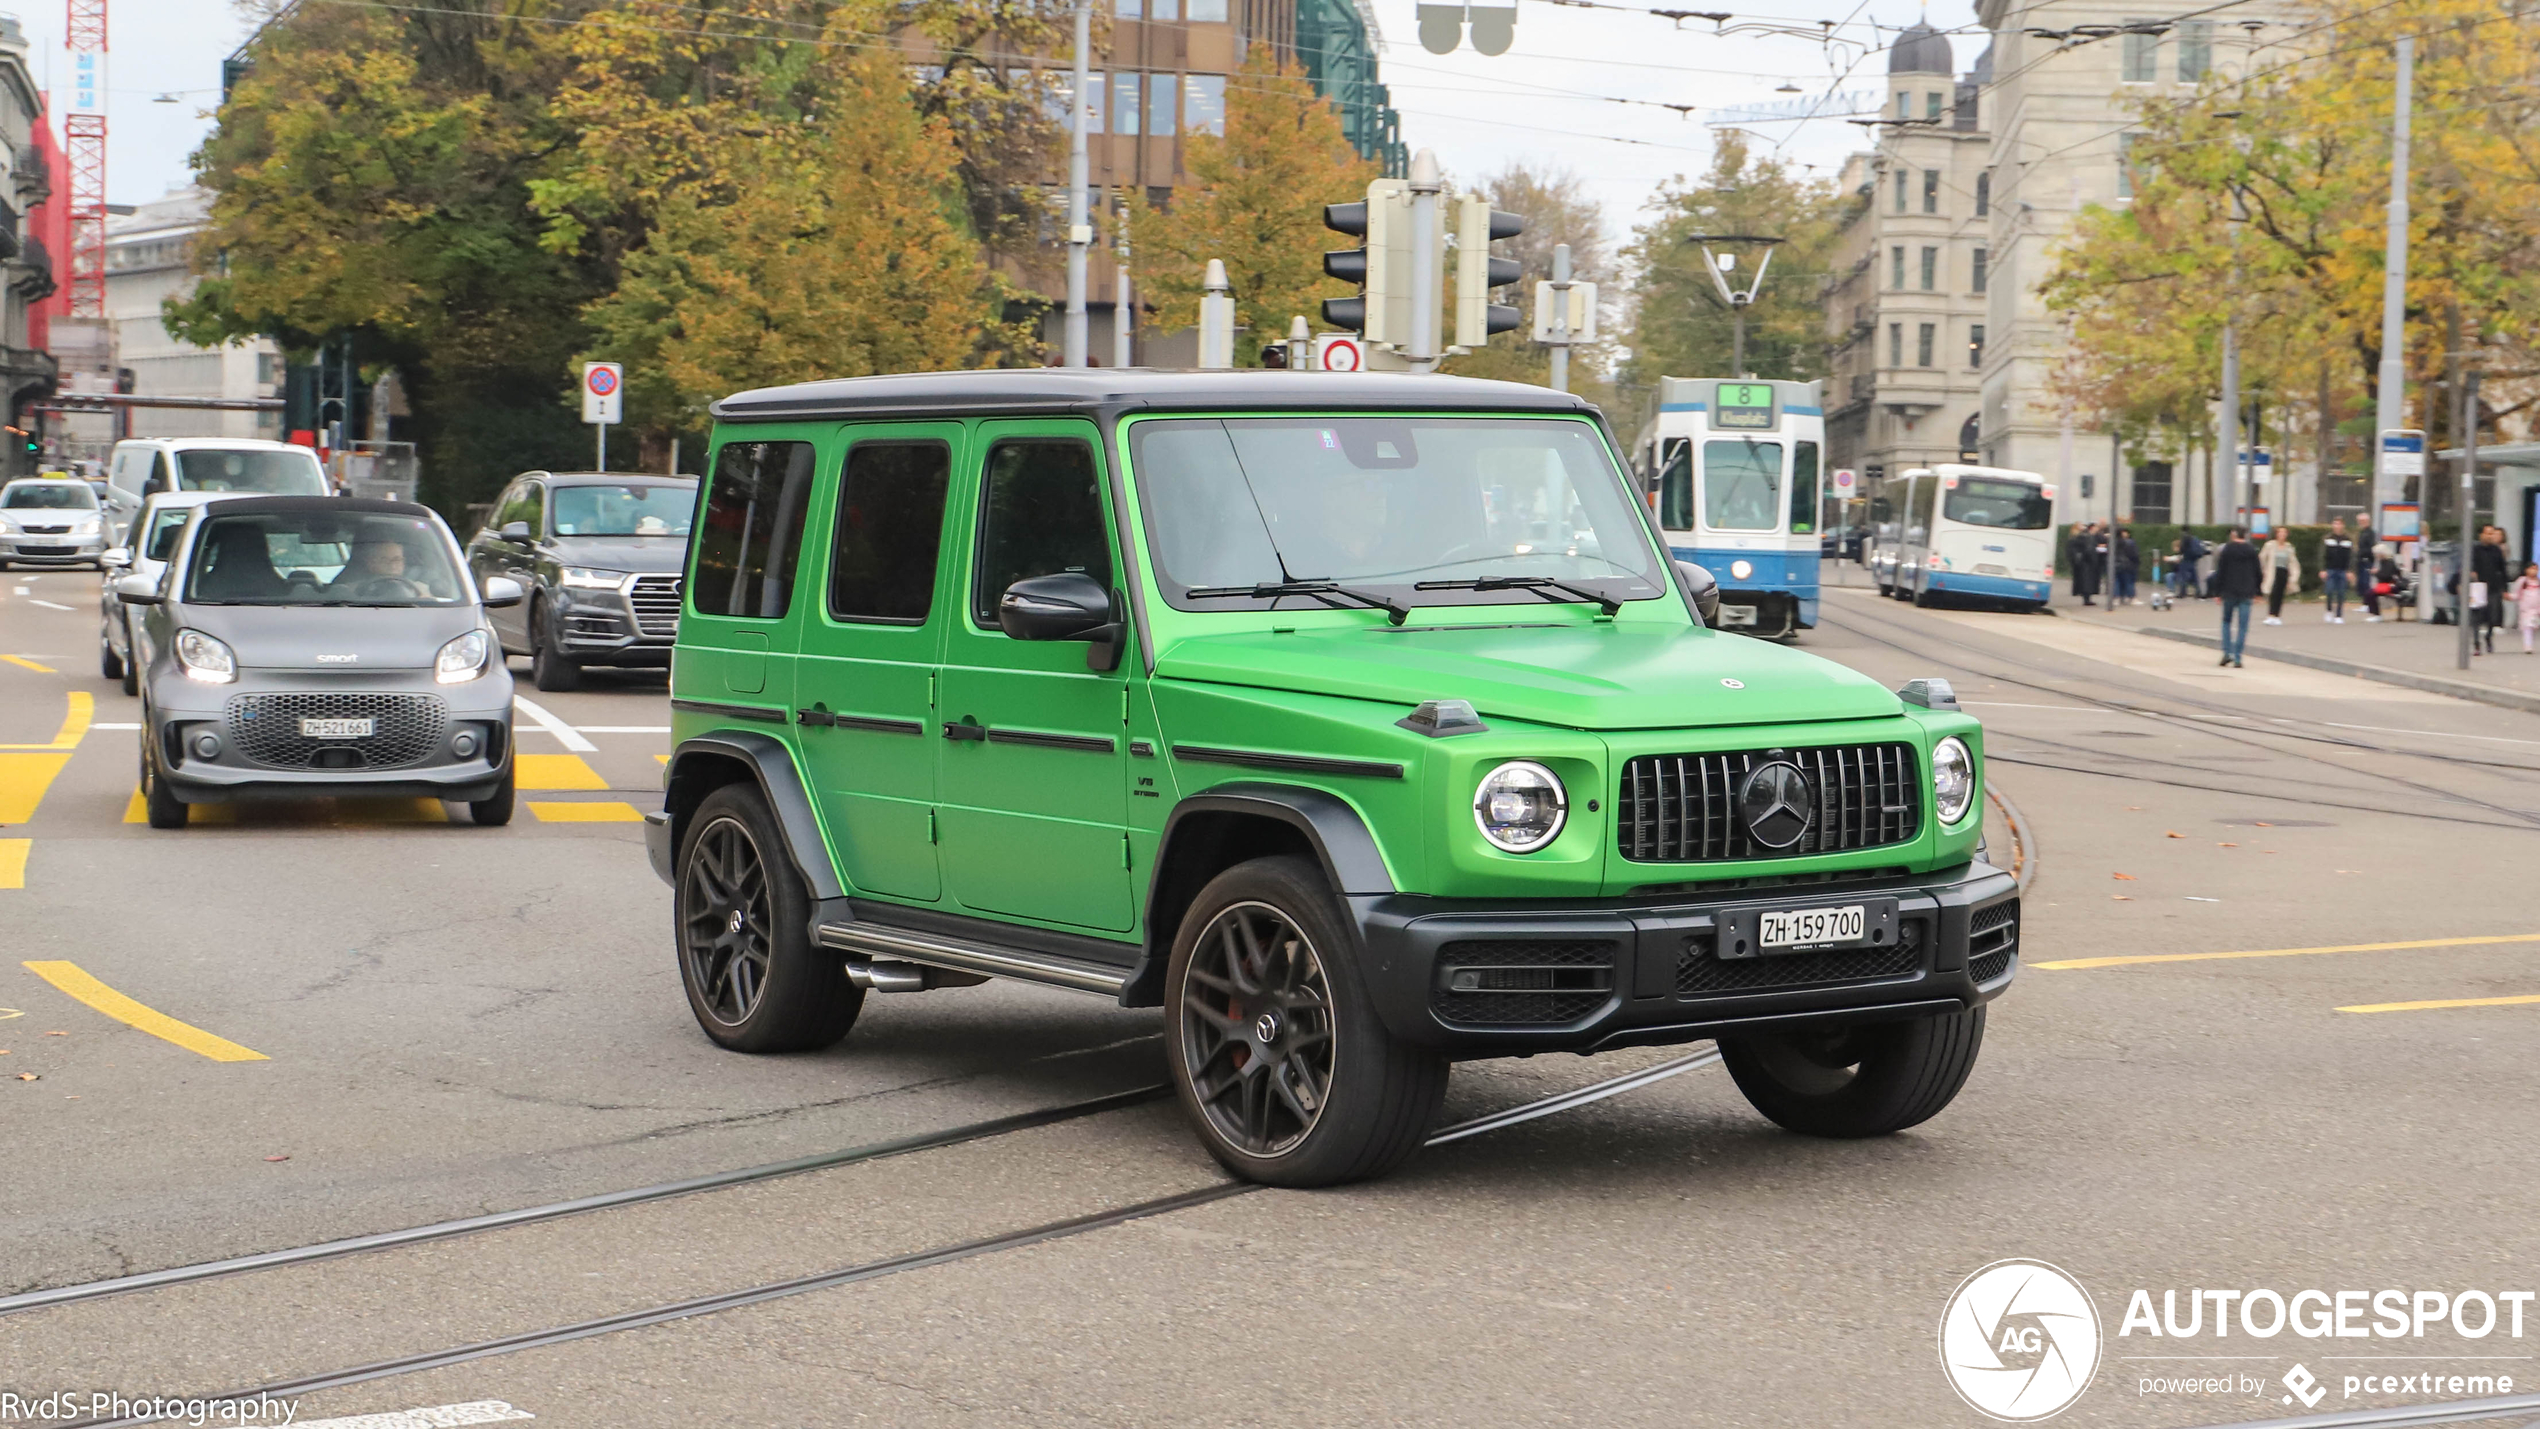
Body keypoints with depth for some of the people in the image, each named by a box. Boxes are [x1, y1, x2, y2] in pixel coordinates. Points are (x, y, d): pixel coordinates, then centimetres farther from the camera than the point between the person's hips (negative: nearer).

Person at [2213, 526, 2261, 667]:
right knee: (2242, 626, 0)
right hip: (2246, 593, 1)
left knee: (2227, 621, 16)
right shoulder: (2252, 551, 3)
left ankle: (2227, 653, 2)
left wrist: (2217, 592, 1)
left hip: (2229, 591, -1)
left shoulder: (2226, 550, -3)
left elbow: (2220, 572, -4)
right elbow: (2258, 572, 6)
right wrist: (2257, 592, 14)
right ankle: (2237, 659, -5)